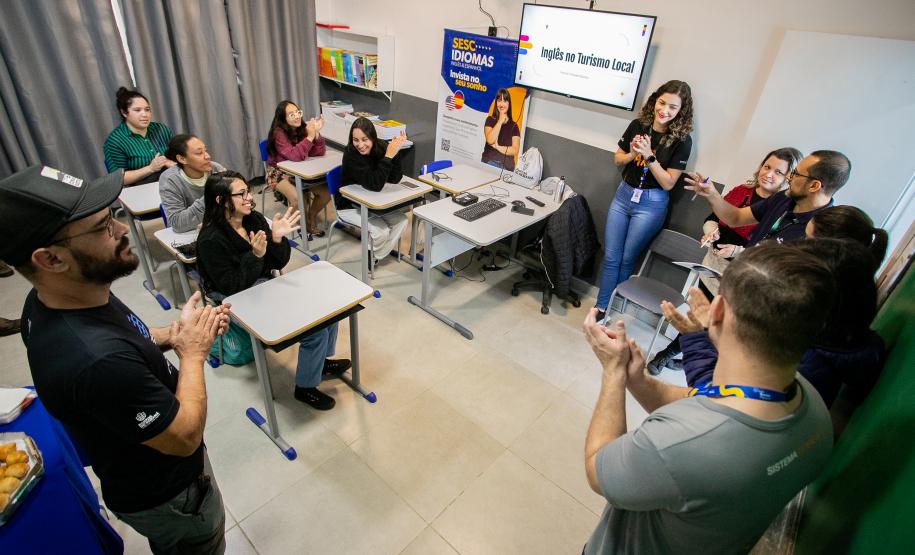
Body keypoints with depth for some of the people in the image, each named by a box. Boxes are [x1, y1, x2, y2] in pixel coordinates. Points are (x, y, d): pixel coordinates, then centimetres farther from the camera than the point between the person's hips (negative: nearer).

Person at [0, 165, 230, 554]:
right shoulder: (97, 362, -44)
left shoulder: (52, 300, -15)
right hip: (167, 495, -7)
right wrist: (192, 352, -20)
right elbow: (185, 437, -30)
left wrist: (172, 334, -11)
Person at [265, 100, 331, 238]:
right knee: (297, 197, -30)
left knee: (326, 191, -13)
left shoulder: (303, 127, -6)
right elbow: (294, 156, -31)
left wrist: (316, 133, -24)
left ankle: (311, 216, 12)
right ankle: (304, 221, 1)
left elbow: (319, 152, -9)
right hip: (279, 173, -5)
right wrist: (310, 136, -34)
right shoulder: (279, 133, -20)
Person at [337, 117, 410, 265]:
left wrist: (395, 151, -29)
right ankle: (370, 256, 10)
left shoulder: (381, 147, -14)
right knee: (381, 230, -22)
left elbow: (395, 179, -17)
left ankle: (376, 255, 9)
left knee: (401, 220, -10)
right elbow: (375, 185, -36)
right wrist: (388, 155, -40)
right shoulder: (351, 154, -28)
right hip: (349, 205, -6)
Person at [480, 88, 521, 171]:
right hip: (488, 163, -2)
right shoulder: (490, 120, 9)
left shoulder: (513, 125, 10)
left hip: (507, 167, 2)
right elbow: (490, 140, -10)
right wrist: (500, 121, -3)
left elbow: (515, 150, 0)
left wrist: (498, 147, -9)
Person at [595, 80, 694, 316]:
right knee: (611, 257, 5)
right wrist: (632, 154, -13)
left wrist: (649, 156, -22)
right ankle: (601, 307, 16)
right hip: (624, 195, 3)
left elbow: (668, 183, -13)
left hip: (651, 205, -3)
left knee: (627, 260, 8)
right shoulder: (638, 125, -2)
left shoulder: (682, 140, -11)